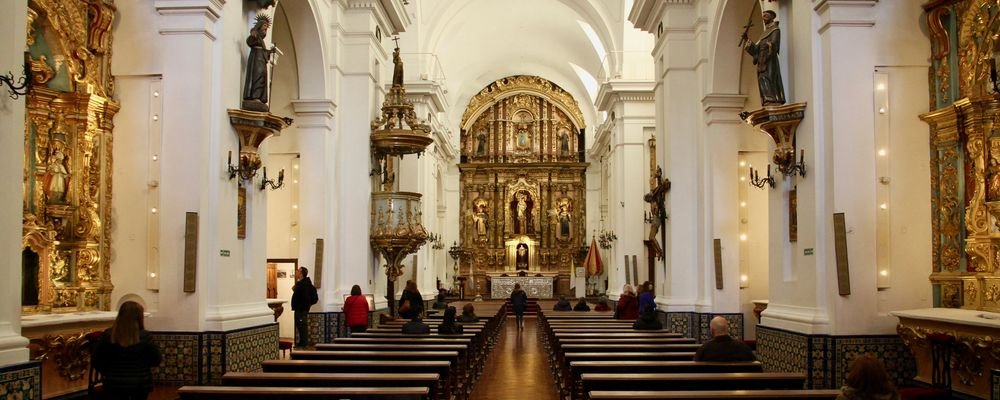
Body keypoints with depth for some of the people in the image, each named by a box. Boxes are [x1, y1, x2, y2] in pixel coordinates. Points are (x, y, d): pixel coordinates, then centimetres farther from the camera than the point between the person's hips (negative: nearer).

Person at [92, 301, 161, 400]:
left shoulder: (107, 335, -9)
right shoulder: (144, 336, -13)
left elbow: (96, 361, -2)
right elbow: (156, 360, -5)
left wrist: (109, 373, 11)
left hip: (114, 385, 1)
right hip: (140, 386, -1)